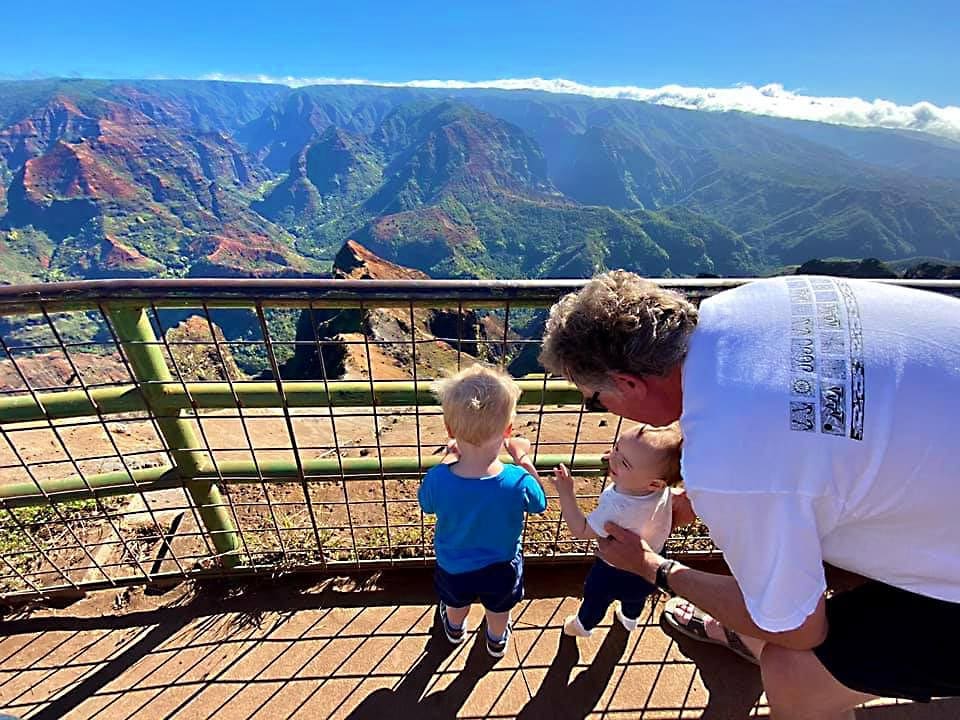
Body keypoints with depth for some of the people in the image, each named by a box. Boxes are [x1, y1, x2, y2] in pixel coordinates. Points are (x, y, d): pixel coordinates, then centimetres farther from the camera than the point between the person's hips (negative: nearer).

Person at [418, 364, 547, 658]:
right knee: (498, 611, 33)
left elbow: (426, 505, -11)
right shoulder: (518, 482, -37)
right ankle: (497, 642, 63)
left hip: (453, 566, 1)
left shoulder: (437, 480, -36)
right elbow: (540, 504, -13)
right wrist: (524, 460, -7)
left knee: (457, 604, 36)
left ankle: (455, 631, 67)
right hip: (501, 568, -1)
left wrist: (452, 458, -10)